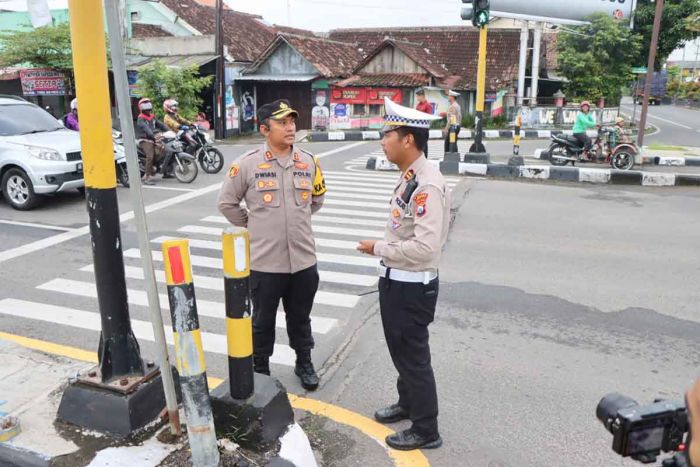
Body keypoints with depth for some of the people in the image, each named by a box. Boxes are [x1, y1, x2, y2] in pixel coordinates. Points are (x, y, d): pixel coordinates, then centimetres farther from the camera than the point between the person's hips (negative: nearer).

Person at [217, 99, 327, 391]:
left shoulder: (308, 162, 1)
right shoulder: (247, 164, -10)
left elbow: (317, 198, 20)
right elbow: (226, 203, 1)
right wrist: (252, 224, 3)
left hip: (303, 259, 3)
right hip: (264, 261, -3)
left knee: (300, 318, 20)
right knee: (263, 321, 14)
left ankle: (304, 364, 40)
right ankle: (260, 370, 33)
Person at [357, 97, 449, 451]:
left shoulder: (428, 185, -25)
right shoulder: (408, 177, 6)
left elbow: (425, 247, -31)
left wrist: (377, 248, -19)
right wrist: (383, 250, 11)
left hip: (412, 287, -9)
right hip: (396, 280, 9)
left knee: (413, 356, 7)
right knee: (400, 351, 26)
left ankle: (426, 430, 27)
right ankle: (407, 403, 48)